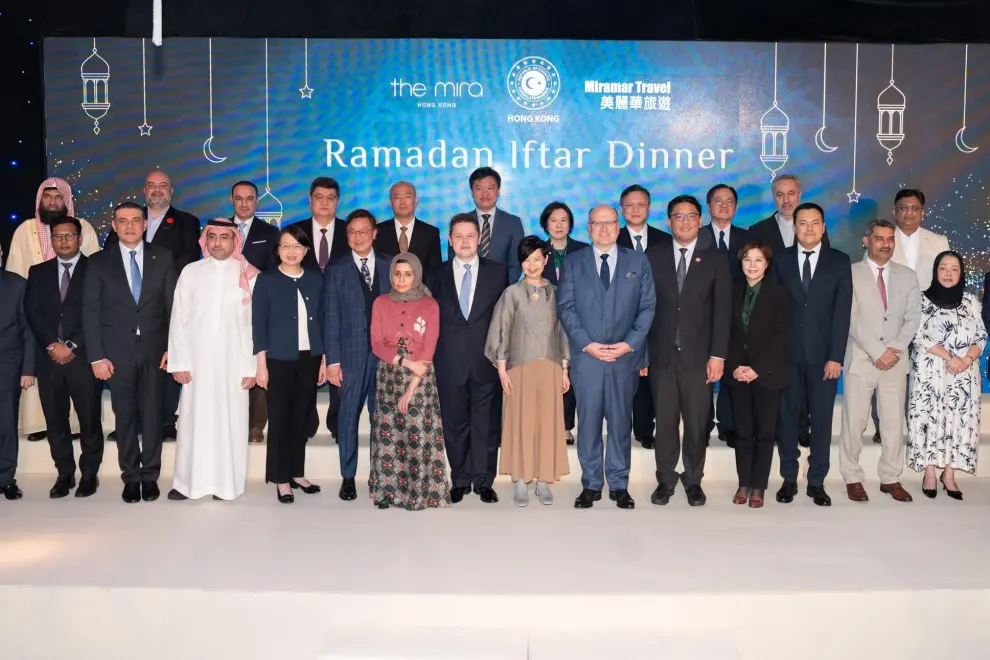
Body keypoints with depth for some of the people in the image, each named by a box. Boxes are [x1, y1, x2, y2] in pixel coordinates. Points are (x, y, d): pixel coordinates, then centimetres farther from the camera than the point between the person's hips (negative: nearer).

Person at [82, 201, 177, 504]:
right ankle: (131, 477, 18)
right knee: (125, 417, 6)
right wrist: (97, 356, -6)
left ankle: (150, 476, 17)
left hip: (154, 350, 0)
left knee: (152, 414, 6)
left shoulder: (163, 258, 4)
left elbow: (173, 305, 4)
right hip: (117, 352, 0)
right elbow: (91, 311, 0)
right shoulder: (99, 262, 3)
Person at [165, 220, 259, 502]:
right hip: (197, 361, 1)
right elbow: (179, 319, 4)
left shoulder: (250, 275, 0)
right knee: (195, 419, 4)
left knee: (230, 421, 3)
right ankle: (189, 481, 13)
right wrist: (179, 362, -3)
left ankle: (227, 483, 12)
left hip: (233, 362, -1)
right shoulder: (190, 272, 5)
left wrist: (252, 366, -7)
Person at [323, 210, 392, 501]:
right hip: (351, 354, -1)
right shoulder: (336, 270, 4)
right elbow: (331, 318, 0)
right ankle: (348, 477, 15)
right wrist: (332, 360, -6)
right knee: (348, 417, 4)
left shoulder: (389, 266, 8)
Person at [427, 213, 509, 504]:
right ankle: (460, 481, 19)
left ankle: (484, 481, 13)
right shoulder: (436, 276, 8)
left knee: (486, 424, 3)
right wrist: (430, 359, 0)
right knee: (454, 424, 8)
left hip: (487, 361, -1)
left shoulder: (498, 272, 5)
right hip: (450, 363, 1)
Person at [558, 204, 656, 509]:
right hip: (585, 356, 0)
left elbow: (647, 306, 4)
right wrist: (587, 344, -10)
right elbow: (565, 307, 1)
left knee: (620, 422, 7)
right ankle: (591, 485, 13)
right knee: (588, 422, 3)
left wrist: (630, 343, -8)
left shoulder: (638, 261, 8)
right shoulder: (573, 262, 7)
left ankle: (619, 485, 16)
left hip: (625, 356, 0)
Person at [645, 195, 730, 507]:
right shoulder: (653, 257, 5)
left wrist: (718, 355, -7)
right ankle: (665, 479, 19)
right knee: (665, 421, 7)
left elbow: (722, 311, 0)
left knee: (697, 422, 6)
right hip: (661, 354, 0)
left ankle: (693, 480, 20)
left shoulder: (714, 260, 4)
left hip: (698, 355, 0)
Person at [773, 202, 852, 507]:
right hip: (788, 353, 1)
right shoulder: (781, 261, 6)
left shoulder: (839, 261, 4)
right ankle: (789, 478, 17)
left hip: (823, 354, -1)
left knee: (822, 419, 5)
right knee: (787, 417, 6)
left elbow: (842, 312, -2)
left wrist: (836, 356, -8)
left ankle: (817, 482, 15)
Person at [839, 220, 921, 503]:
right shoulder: (851, 273, 0)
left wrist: (895, 349, -8)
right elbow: (852, 319, -7)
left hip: (896, 360, 3)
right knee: (854, 422, 0)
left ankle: (891, 479, 17)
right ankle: (853, 479, 11)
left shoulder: (907, 276, 11)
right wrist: (878, 352, -13)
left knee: (894, 422, 6)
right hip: (860, 360, -3)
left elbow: (913, 318, 6)